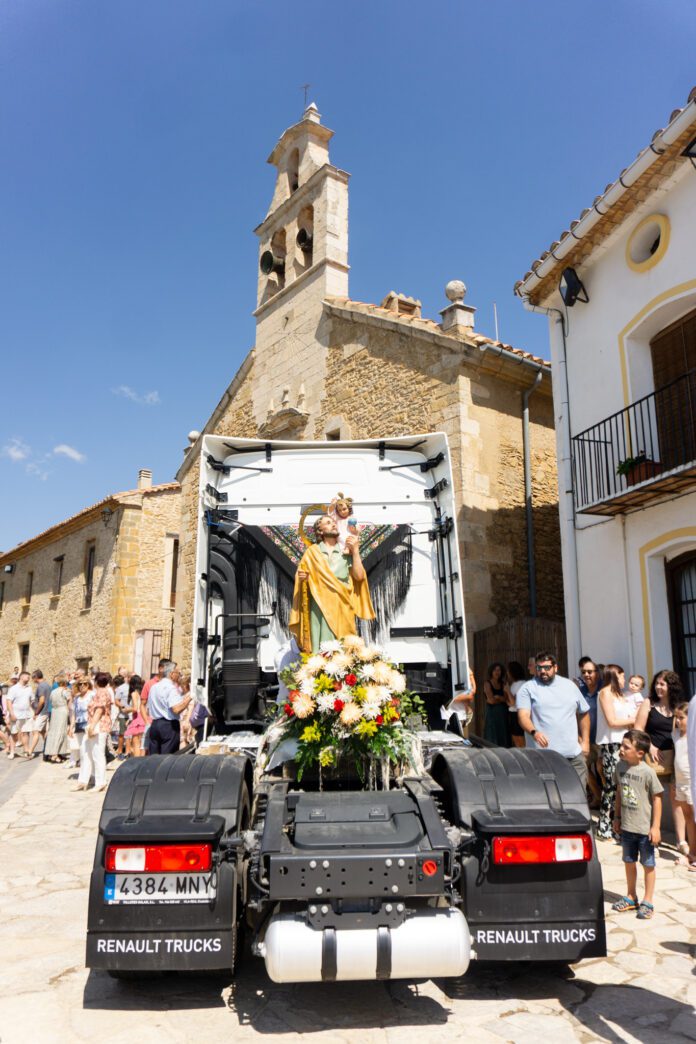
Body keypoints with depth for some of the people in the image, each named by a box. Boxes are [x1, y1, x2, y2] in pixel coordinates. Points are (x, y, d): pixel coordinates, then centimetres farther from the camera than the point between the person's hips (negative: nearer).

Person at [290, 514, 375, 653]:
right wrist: (301, 577, -9)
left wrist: (355, 551, -2)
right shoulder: (312, 552, 10)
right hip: (320, 607, -1)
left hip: (343, 607, 1)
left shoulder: (346, 551, 11)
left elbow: (359, 576, 1)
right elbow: (300, 576, 14)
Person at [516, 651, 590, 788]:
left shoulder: (569, 685, 14)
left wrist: (585, 741, 14)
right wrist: (534, 732, -30)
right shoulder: (528, 688, 1)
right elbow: (523, 716, -11)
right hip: (542, 756, -4)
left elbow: (583, 713, 21)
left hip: (574, 755, 4)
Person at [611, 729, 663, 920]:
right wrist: (617, 816, 13)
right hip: (627, 826, 6)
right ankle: (631, 897, 33)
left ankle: (647, 902, 22)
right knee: (629, 862, 17)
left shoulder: (647, 772, -19)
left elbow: (657, 798, -13)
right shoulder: (620, 767, -2)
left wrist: (656, 827, -13)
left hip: (645, 828, -5)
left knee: (648, 864, 9)